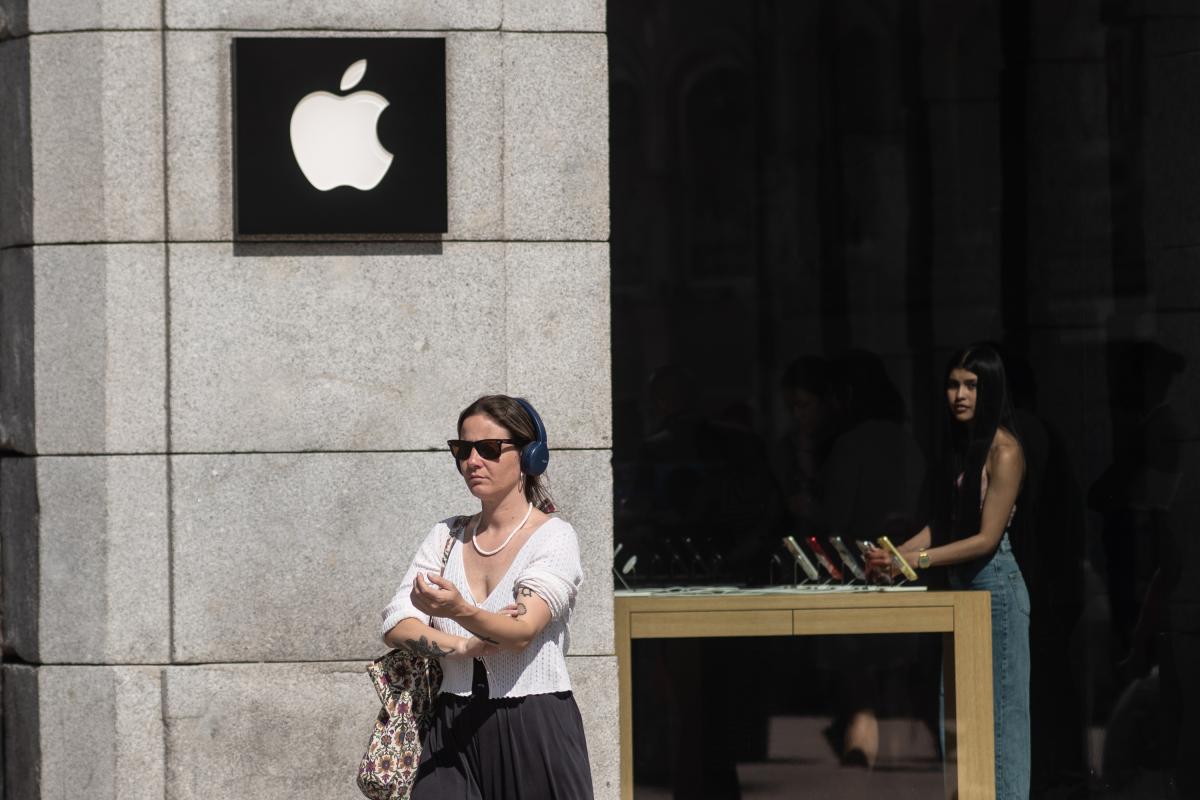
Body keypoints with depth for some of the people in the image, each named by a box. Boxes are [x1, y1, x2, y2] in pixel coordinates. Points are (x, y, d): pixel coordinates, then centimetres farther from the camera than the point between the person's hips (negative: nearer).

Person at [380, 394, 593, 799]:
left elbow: (522, 630, -19)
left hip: (535, 730, -4)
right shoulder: (446, 537, 13)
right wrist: (464, 645, -15)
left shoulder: (554, 537, -4)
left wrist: (460, 611, -39)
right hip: (455, 732, 4)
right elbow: (396, 625, 3)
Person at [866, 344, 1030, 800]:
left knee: (998, 709, -5)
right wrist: (897, 554, -1)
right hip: (959, 586, 8)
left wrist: (919, 559, -20)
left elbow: (986, 538, -15)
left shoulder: (1003, 451, -11)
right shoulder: (958, 445, 13)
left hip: (994, 583, -8)